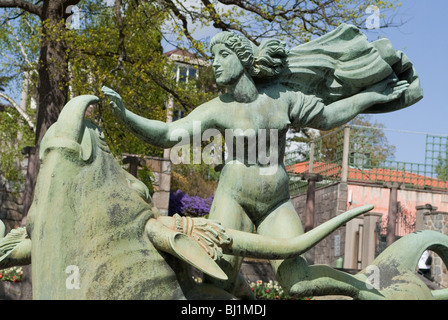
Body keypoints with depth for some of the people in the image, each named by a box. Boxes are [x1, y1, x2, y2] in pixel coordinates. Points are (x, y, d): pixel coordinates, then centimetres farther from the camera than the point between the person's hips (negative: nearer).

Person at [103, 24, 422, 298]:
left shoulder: (281, 96, -1)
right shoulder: (219, 108, -5)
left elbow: (327, 116, 11)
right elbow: (167, 134, -8)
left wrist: (373, 95, 12)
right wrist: (125, 115, -19)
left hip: (277, 203, 1)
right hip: (234, 198, 0)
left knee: (300, 284, -12)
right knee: (219, 278, -16)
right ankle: (244, 294, 20)